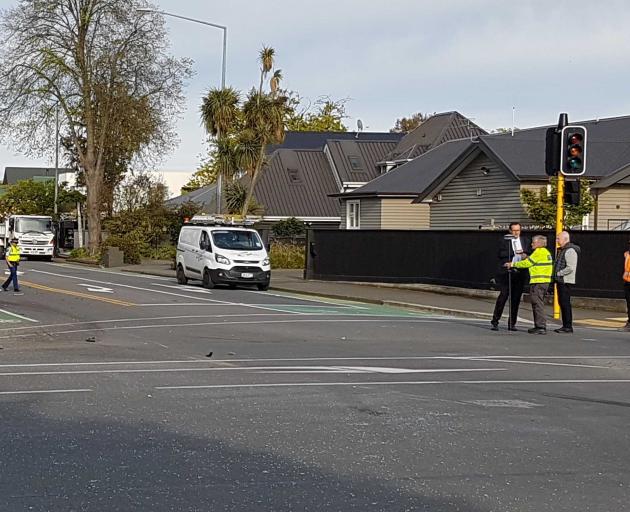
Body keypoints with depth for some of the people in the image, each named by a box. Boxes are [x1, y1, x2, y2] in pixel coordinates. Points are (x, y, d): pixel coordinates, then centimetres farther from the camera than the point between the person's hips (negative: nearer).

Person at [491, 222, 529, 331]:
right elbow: (501, 254, -11)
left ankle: (512, 324, 13)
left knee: (516, 299, 6)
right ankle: (495, 322, 0)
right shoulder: (504, 241, 2)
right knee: (503, 296, -7)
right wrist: (514, 252, -18)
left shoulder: (525, 241, 13)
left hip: (520, 274, 3)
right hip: (506, 274, -3)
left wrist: (526, 255, -8)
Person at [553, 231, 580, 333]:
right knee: (562, 303, 11)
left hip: (566, 281, -10)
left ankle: (568, 326, -7)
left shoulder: (570, 251, -14)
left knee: (565, 303, -9)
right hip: (560, 281, 10)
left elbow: (570, 268, -22)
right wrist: (555, 275, 13)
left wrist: (558, 273, -15)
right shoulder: (561, 250, 19)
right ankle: (565, 326, 16)